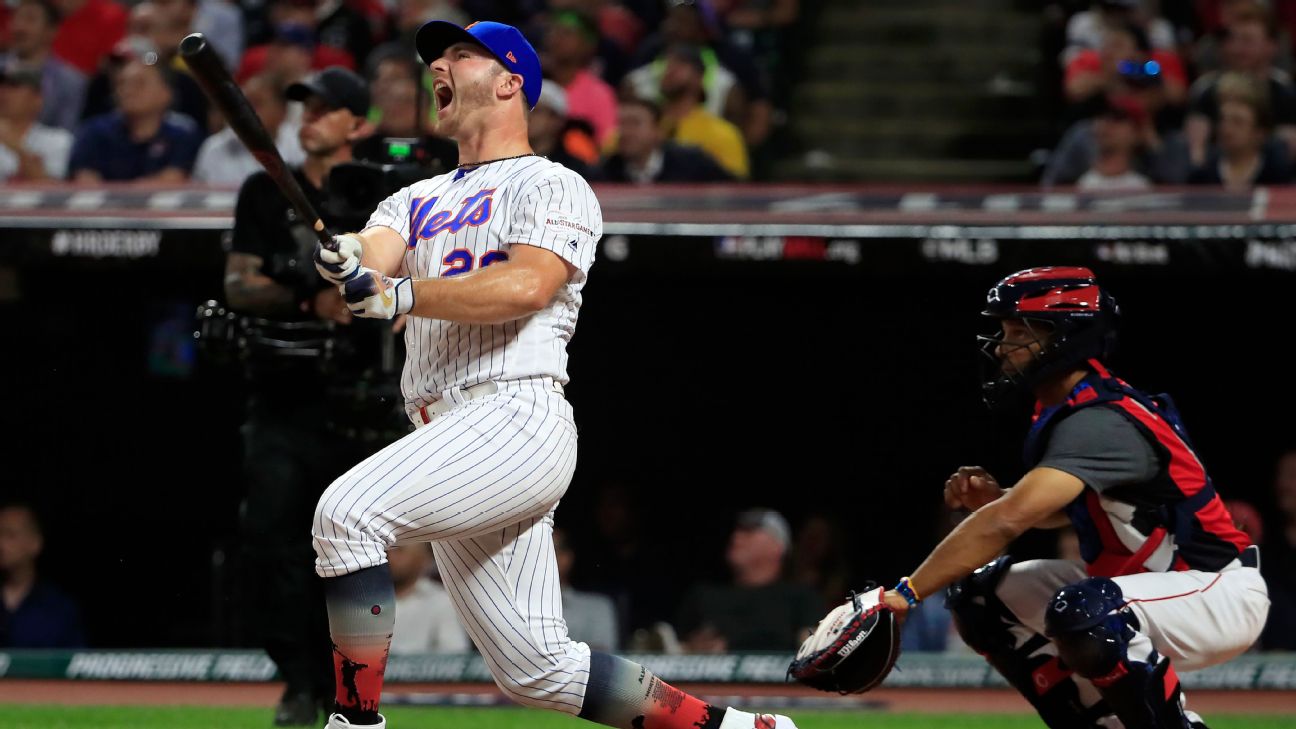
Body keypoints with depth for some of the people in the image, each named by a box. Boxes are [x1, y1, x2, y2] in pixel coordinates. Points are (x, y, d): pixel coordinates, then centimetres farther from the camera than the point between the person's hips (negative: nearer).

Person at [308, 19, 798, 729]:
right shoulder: (418, 200, 25)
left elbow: (528, 285, -16)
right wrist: (341, 257, -21)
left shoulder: (550, 186, 3)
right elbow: (372, 257, 3)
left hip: (517, 420, -7)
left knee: (346, 512, -26)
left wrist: (397, 294, -21)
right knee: (536, 669, 4)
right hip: (449, 434, 8)